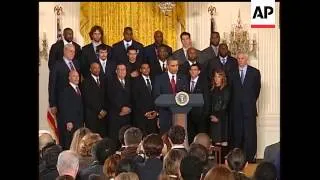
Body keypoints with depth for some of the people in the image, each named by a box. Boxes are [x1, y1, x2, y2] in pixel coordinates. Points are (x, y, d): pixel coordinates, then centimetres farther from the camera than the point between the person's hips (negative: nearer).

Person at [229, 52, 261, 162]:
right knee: (237, 133, 3)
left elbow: (257, 88, 11)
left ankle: (250, 156, 3)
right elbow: (231, 90, 11)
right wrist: (234, 102, 8)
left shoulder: (255, 72, 4)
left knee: (250, 132, -2)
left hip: (249, 108, -1)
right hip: (236, 108, 1)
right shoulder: (232, 73, 7)